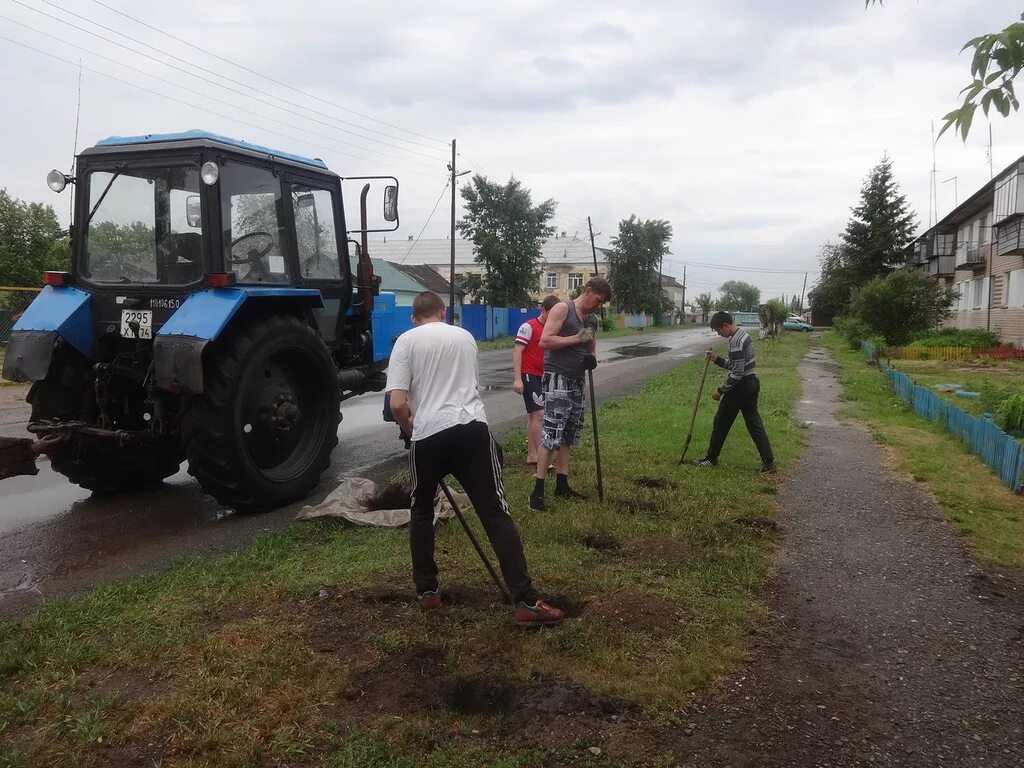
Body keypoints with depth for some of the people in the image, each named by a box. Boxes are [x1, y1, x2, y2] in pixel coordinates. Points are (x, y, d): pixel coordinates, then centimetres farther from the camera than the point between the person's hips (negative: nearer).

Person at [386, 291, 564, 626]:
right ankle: (526, 601, -2)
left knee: (421, 512, 21)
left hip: (429, 435, -1)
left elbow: (397, 404, -3)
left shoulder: (407, 341, 7)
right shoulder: (465, 336, 19)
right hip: (472, 429, 2)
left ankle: (427, 590, 26)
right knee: (495, 513, 2)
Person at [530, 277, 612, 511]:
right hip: (557, 378, -8)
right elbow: (544, 341, -18)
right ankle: (538, 490, -11)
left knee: (568, 434, 12)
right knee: (551, 433, -13)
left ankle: (562, 485, 20)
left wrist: (591, 358, 3)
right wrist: (576, 338, -19)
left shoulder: (592, 320, 14)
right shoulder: (562, 309, -9)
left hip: (577, 380, 9)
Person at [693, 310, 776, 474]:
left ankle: (711, 458, 17)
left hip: (741, 386, -10)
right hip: (752, 382, 10)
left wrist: (720, 390, -14)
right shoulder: (743, 334, 11)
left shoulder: (736, 341, -21)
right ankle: (768, 462, 5)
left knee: (721, 422, 5)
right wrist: (717, 359, 6)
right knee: (754, 422, 9)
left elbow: (737, 373, -22)